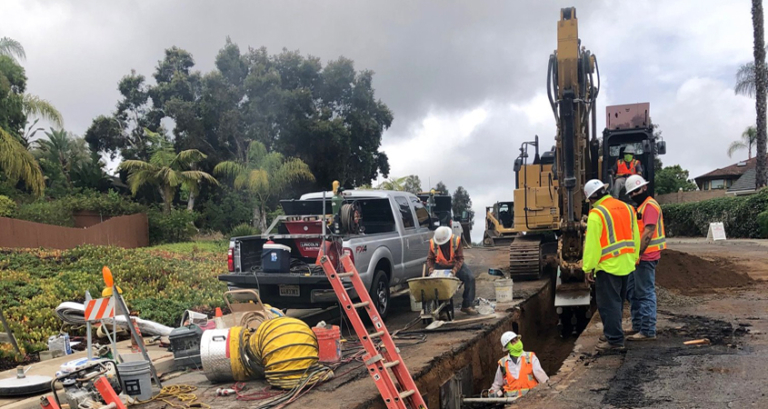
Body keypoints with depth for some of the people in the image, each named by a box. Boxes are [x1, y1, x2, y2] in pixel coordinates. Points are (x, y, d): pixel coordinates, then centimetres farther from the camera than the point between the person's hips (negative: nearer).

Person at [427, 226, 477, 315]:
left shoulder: (456, 240, -17)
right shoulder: (433, 243, -13)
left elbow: (460, 258, -14)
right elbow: (430, 258, -3)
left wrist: (455, 269, -31)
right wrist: (430, 268, -24)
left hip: (456, 265, 0)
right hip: (440, 266, 0)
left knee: (470, 278, -20)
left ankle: (466, 305, -10)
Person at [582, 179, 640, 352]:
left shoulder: (596, 214, -16)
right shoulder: (627, 208, 7)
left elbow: (592, 244, -16)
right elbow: (635, 237, 12)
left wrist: (588, 268, -11)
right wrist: (634, 258, 20)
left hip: (608, 265, -8)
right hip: (626, 264, 8)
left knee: (609, 304, 0)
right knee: (617, 301, 19)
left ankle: (615, 340, 2)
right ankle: (612, 333, 31)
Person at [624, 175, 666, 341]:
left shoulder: (650, 205, -12)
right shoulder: (641, 207, 19)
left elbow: (648, 233, -21)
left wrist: (638, 254, -21)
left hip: (645, 257, -10)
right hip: (638, 257, 10)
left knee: (646, 294, -5)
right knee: (632, 292, 16)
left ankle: (648, 331, 0)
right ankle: (638, 326, 25)